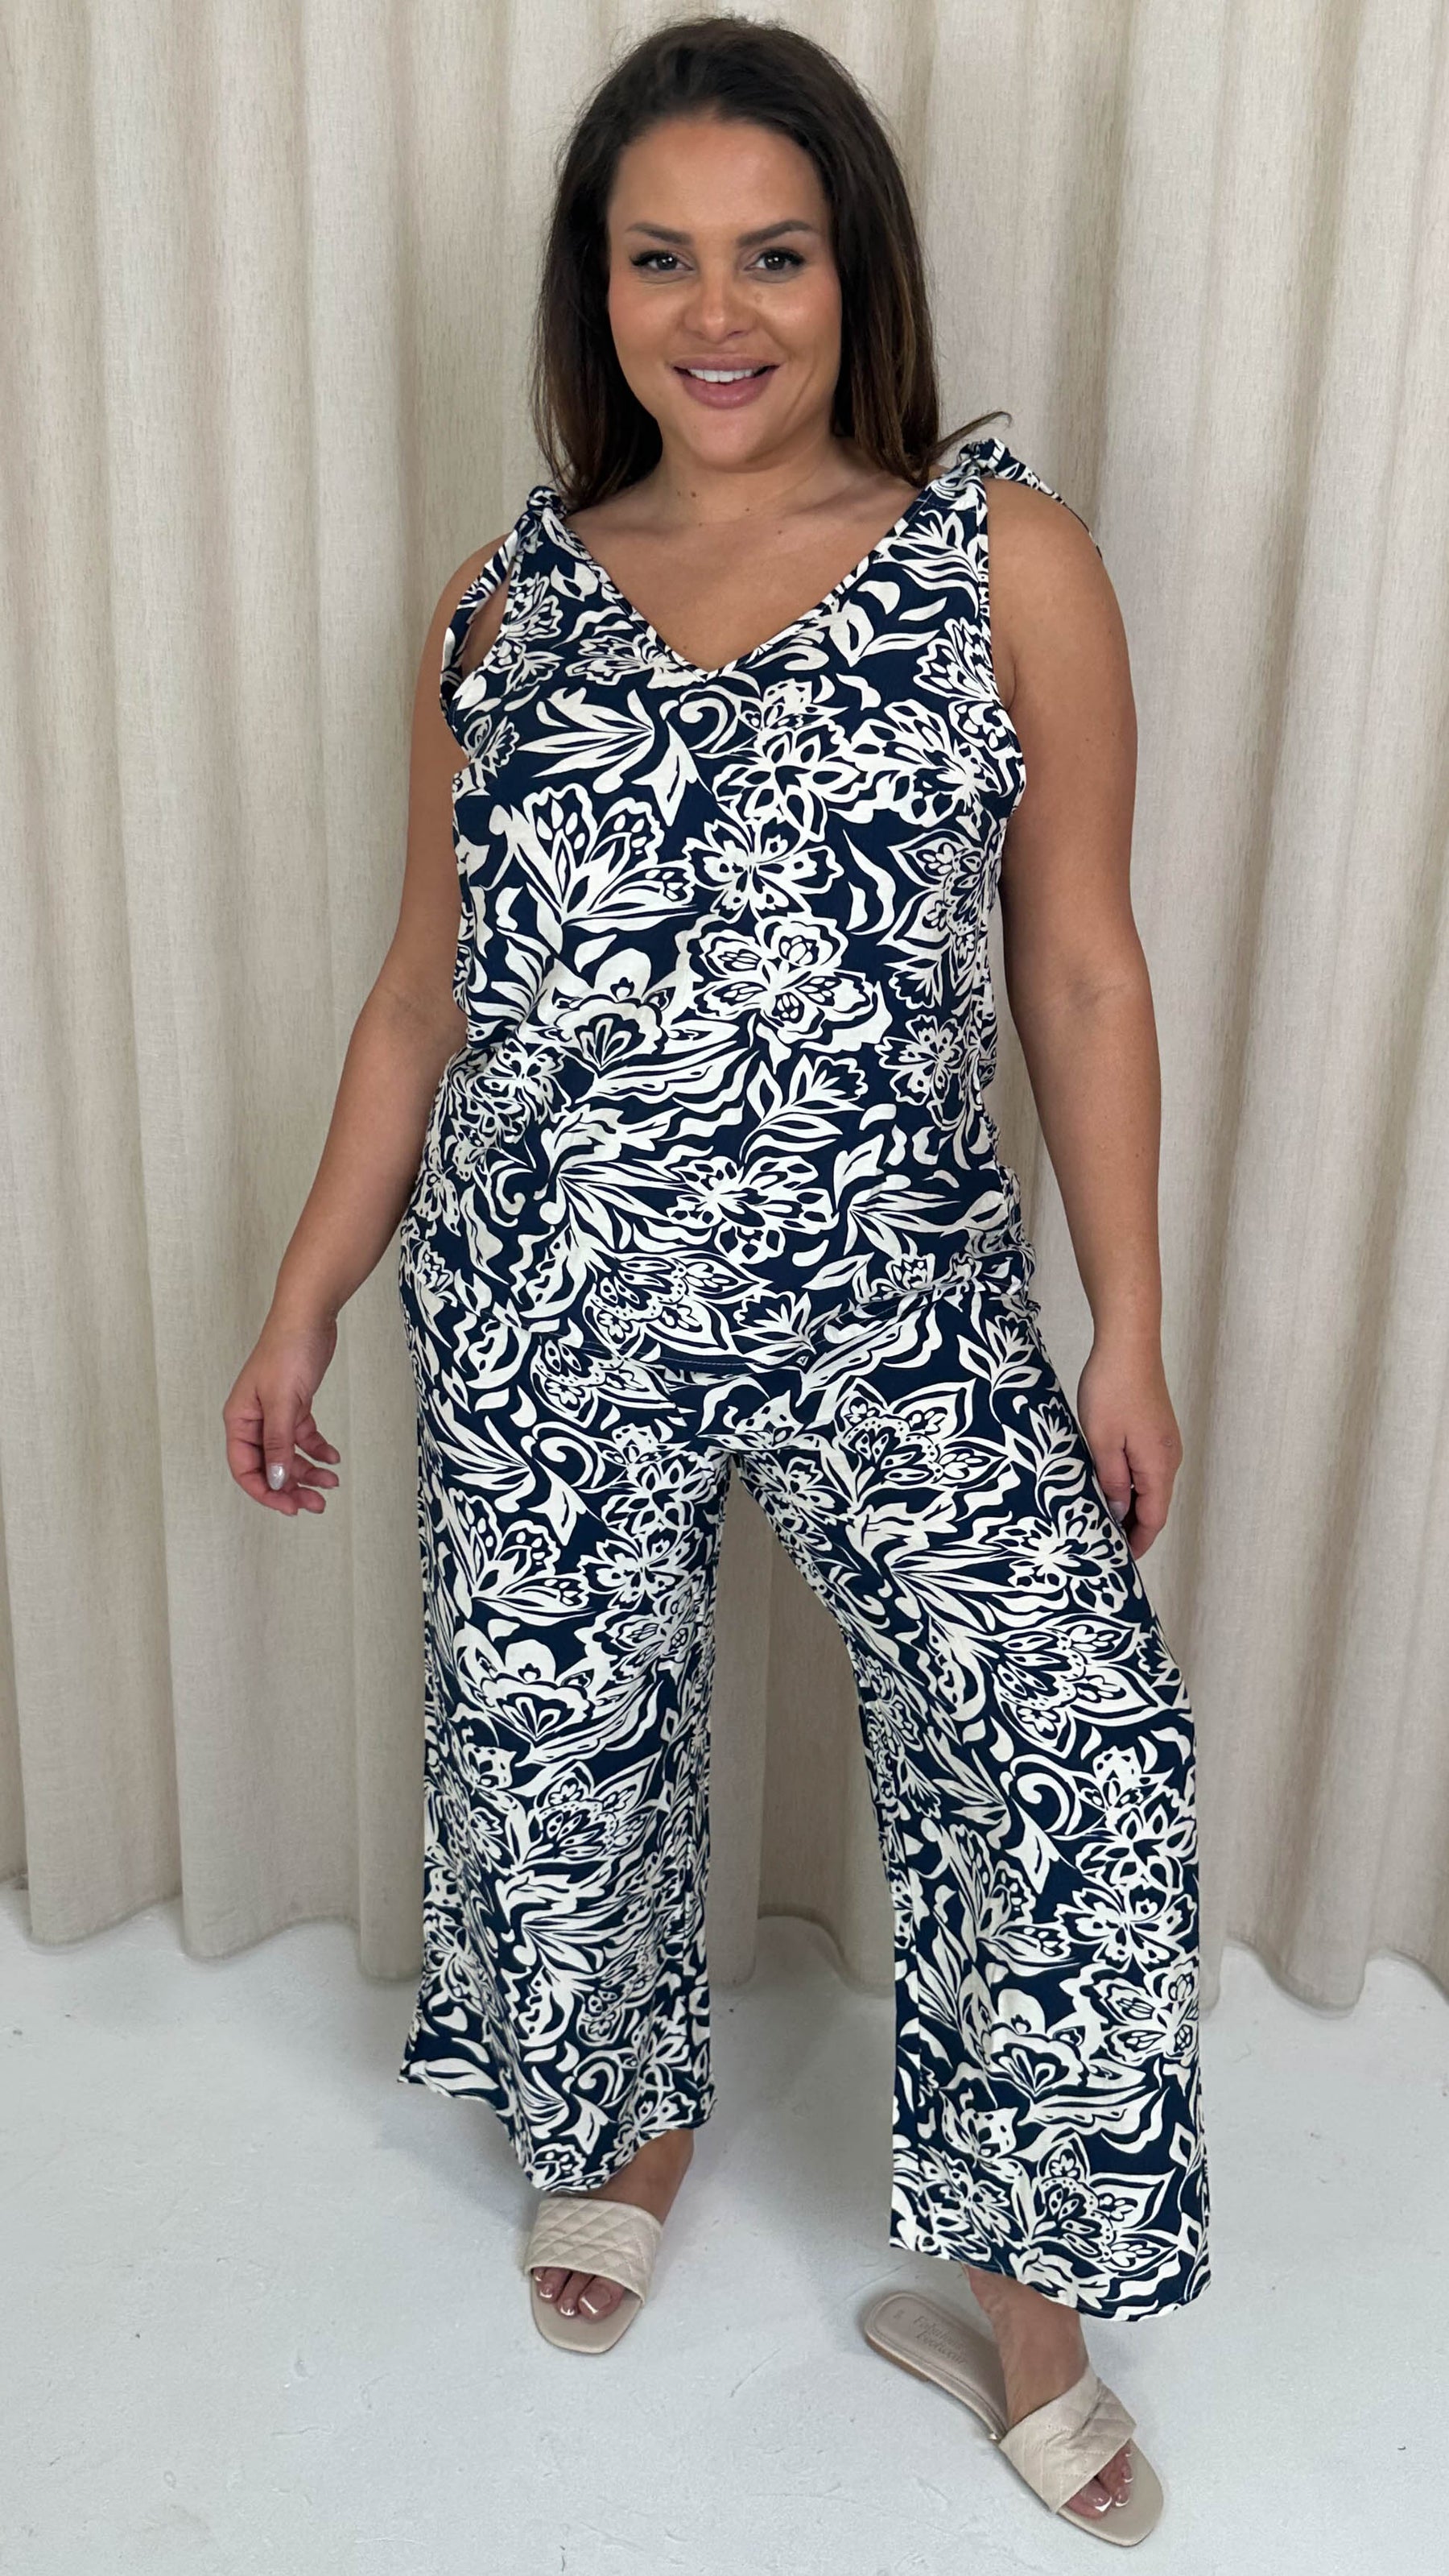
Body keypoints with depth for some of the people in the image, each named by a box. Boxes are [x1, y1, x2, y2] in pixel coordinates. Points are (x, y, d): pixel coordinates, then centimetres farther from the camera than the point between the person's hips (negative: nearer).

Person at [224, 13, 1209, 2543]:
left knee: (1076, 1759, -9)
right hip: (541, 1315, 2)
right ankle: (629, 2127, 46)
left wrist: (1127, 1332, 0)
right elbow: (425, 992, 9)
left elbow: (1080, 968, 1)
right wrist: (303, 1312, 9)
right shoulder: (501, 607, 5)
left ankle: (1013, 2280, 18)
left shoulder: (1011, 562, -1)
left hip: (896, 1303, -1)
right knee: (562, 1751, 14)